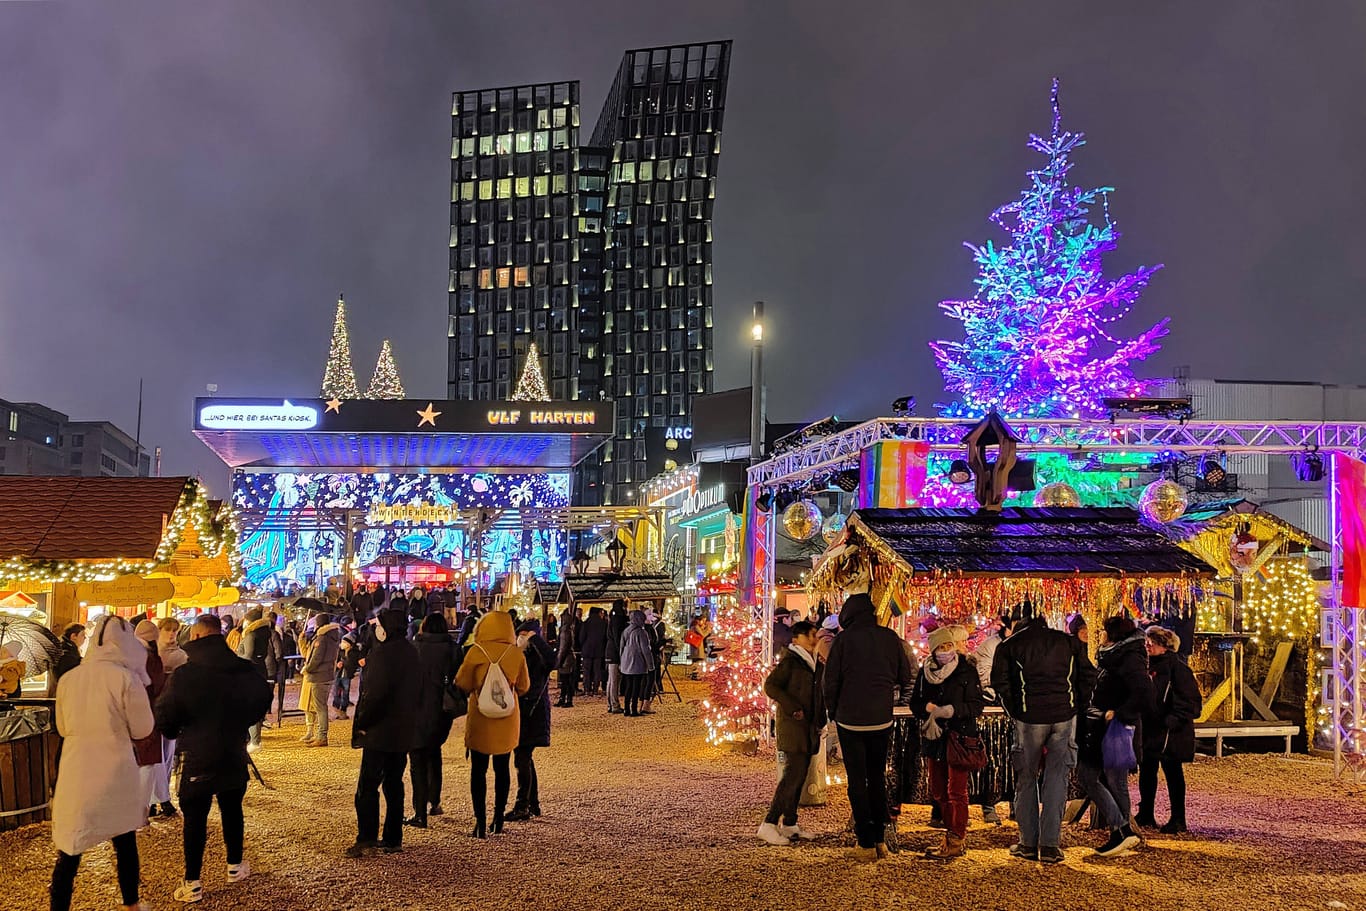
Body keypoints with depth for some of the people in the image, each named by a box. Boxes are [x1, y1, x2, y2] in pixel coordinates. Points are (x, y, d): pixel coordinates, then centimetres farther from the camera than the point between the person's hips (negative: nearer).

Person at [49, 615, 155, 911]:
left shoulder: (67, 679, 0)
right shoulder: (127, 678, -12)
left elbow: (63, 727, 15)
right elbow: (142, 729, -4)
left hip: (75, 774, 2)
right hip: (116, 774, -2)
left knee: (69, 852, 6)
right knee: (125, 844, 17)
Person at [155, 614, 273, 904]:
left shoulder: (184, 674, -16)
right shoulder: (246, 670, -3)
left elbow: (165, 717, -12)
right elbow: (262, 704, 11)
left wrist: (177, 733, 10)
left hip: (197, 757, -4)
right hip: (235, 755, 4)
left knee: (195, 817, 3)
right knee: (232, 809, 20)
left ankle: (192, 883, 4)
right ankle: (235, 866, 32)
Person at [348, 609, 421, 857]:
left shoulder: (382, 653, -17)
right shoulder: (411, 652, 9)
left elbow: (375, 694, -22)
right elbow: (417, 690, 15)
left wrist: (362, 723, -11)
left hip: (380, 732, -8)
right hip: (404, 731, 8)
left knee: (367, 786, -3)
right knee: (394, 784, 14)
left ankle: (366, 839, -7)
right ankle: (393, 839, 17)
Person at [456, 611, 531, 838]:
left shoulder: (477, 651, -12)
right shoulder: (517, 653, -4)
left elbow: (462, 684, -5)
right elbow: (524, 686, 6)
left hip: (480, 718, -2)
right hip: (507, 719, 3)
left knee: (478, 769, 5)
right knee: (502, 768, 13)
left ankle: (480, 823, 2)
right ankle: (498, 819, 18)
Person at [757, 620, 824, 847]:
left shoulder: (813, 662, 16)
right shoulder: (790, 661, -9)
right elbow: (770, 685, -17)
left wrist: (820, 721, 14)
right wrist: (793, 708, -20)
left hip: (809, 728, 9)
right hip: (793, 726, -9)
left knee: (799, 776, 10)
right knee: (792, 775, -13)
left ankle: (789, 823, 17)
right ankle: (769, 824, -12)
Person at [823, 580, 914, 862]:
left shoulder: (843, 640, -9)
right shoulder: (890, 638, -2)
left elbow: (831, 681, -6)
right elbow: (905, 678, 6)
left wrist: (833, 711, 10)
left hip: (850, 720, -3)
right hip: (882, 720, 3)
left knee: (857, 781, 4)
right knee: (878, 778, 16)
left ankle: (866, 844, 4)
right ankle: (880, 839, 19)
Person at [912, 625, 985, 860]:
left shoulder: (967, 670, -6)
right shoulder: (925, 672, 6)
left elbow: (976, 706, -9)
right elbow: (914, 703, 8)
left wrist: (952, 710, -25)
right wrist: (928, 707, -14)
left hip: (959, 736, -5)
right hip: (933, 735, 5)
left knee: (956, 792, -3)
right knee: (938, 792, 11)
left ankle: (955, 842, 3)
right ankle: (955, 835, 23)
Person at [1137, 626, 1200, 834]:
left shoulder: (1176, 665, -12)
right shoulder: (1148, 665, 13)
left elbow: (1188, 699, -16)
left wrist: (1172, 721, -22)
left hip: (1169, 732, -8)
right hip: (1148, 729, 8)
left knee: (1173, 774, -1)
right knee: (1146, 771, 14)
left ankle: (1178, 820, 8)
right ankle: (1145, 815, 26)